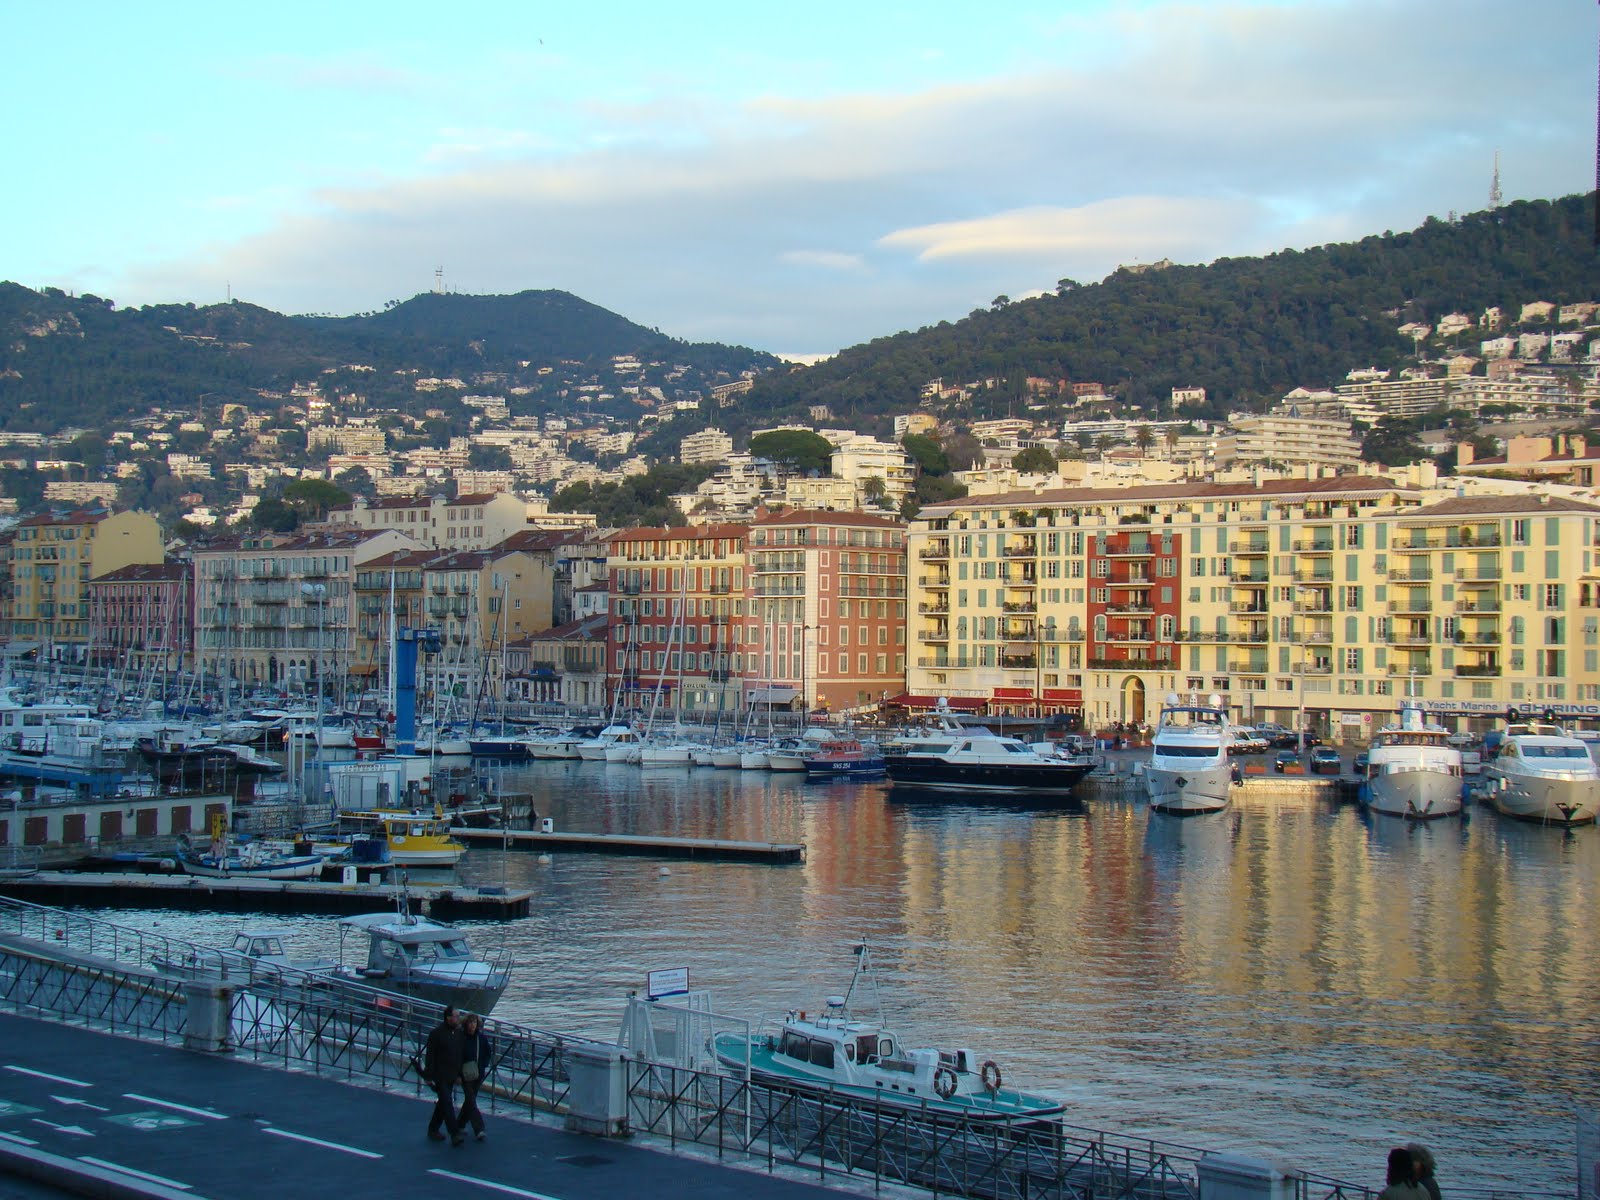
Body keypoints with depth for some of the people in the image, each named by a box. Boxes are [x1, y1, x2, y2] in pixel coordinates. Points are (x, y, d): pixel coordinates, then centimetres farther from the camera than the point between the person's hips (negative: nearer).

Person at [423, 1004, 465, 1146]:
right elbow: (429, 1056, -11)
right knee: (447, 1104, -10)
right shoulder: (437, 1033, -13)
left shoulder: (458, 1032, 7)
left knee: (443, 1103, 15)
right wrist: (429, 1076, -13)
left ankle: (433, 1129, 29)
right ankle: (455, 1134, -12)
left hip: (452, 1076, 7)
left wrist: (459, 1074, 15)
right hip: (439, 1075, -7)